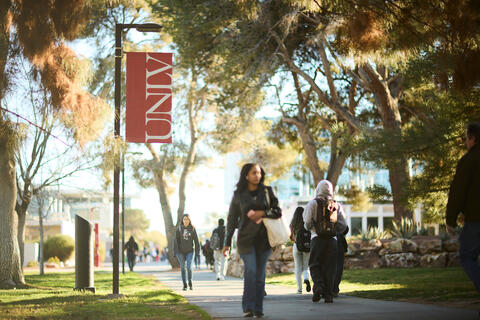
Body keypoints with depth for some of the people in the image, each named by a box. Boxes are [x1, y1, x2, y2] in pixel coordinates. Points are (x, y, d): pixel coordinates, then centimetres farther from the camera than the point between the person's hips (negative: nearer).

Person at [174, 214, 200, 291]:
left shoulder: (192, 228, -2)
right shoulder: (179, 229, -3)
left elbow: (196, 240, 0)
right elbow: (176, 240, -4)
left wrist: (197, 251, -4)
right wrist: (176, 251, -11)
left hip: (190, 251, 0)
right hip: (181, 251, 1)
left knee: (189, 267, -11)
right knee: (183, 268, 5)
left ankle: (190, 283, 9)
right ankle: (184, 285, 14)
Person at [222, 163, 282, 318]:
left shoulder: (267, 191, 6)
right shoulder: (239, 194, 3)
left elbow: (278, 211, 5)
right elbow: (232, 219, 8)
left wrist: (262, 213, -12)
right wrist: (227, 242, 7)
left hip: (263, 238, 2)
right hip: (246, 238, -2)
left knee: (260, 274, 2)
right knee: (250, 270, -17)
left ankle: (258, 309, 9)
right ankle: (248, 307, -15)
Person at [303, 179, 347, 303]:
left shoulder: (313, 203, 1)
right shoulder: (337, 205, 10)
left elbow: (308, 221, -7)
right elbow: (343, 225, 5)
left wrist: (309, 228, 15)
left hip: (318, 238, -2)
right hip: (332, 239, 2)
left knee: (314, 265, 7)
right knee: (330, 267, 5)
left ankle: (318, 285, -18)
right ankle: (328, 295, 0)